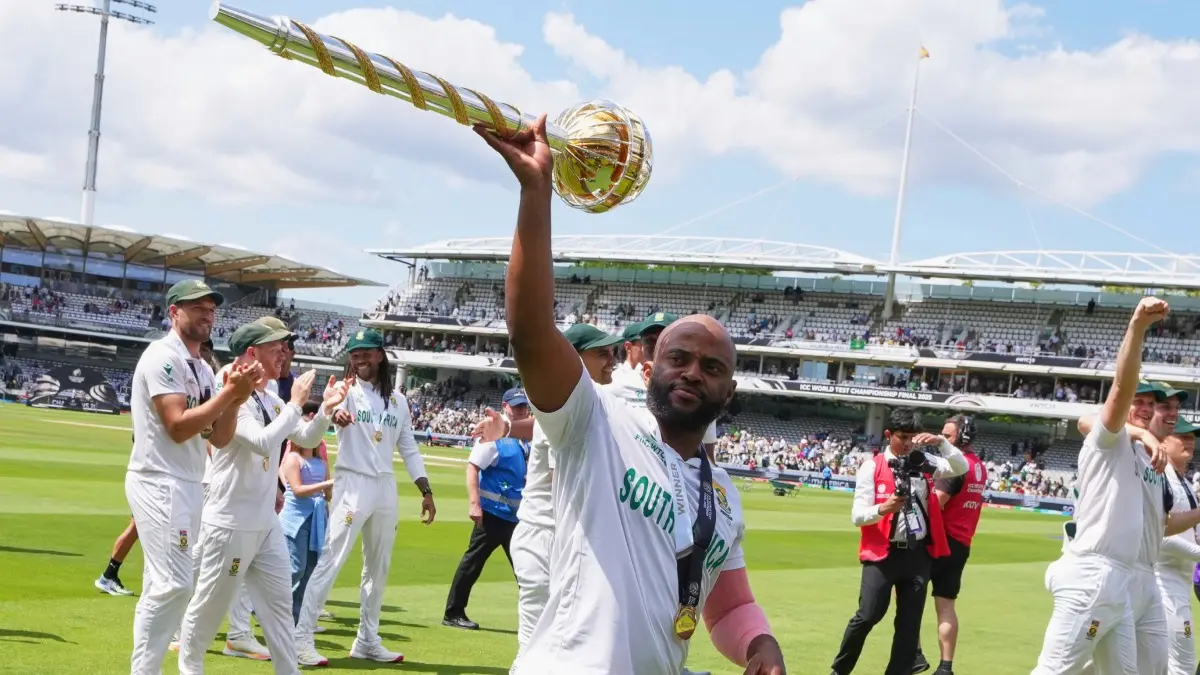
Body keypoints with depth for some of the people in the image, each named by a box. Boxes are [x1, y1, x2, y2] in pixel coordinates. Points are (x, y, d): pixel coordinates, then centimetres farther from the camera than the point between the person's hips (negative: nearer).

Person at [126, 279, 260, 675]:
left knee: (164, 586, 13)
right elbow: (178, 427, -21)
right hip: (160, 484, -10)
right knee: (173, 584, -14)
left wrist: (236, 397, -5)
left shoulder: (203, 369, 14)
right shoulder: (163, 357, -12)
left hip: (188, 486, 10)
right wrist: (229, 393, -18)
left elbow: (219, 438, 10)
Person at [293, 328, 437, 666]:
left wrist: (426, 490, 8)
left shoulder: (397, 399, 10)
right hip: (352, 484, -6)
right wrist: (336, 414, -53)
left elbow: (409, 448, 15)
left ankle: (367, 641, 22)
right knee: (330, 562, -11)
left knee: (379, 568, 12)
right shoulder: (347, 390, -4)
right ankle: (302, 638, -11)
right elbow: (333, 407, -29)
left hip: (386, 487, 6)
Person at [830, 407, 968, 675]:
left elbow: (961, 468, 0)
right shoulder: (871, 467, -5)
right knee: (867, 616, -7)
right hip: (882, 553, -4)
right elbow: (857, 516, -9)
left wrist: (941, 442, -14)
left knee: (910, 622, 7)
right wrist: (883, 508, -29)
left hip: (918, 554, 4)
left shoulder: (924, 462, 6)